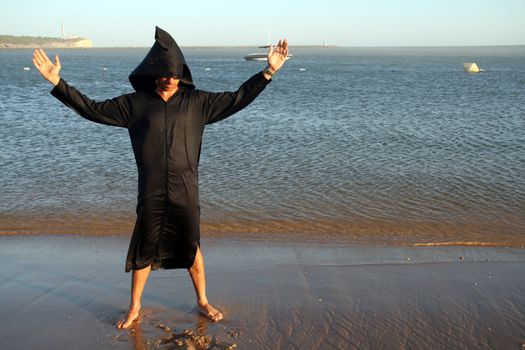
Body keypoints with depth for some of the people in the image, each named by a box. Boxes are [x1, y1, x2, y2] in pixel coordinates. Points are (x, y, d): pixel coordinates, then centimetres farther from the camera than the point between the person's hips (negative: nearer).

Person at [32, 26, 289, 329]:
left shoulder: (196, 101, 1)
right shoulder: (135, 103, 1)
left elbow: (237, 99, 1)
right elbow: (92, 109, 3)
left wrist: (268, 72, -4)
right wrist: (57, 83, -4)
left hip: (186, 192, 0)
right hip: (151, 193, 0)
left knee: (192, 247, 12)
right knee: (144, 251, 11)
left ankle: (203, 301, 32)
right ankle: (135, 307, 31)